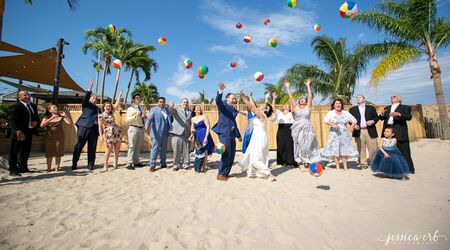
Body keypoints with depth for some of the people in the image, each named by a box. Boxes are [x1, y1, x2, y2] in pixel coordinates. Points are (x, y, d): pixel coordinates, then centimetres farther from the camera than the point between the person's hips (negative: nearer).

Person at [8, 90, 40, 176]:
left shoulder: (33, 106, 14)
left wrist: (36, 121, -1)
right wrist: (18, 131, -27)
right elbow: (13, 121, -16)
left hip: (29, 132, 7)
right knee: (14, 152, 2)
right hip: (19, 133, -7)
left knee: (26, 151, 15)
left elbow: (36, 117, 23)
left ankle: (23, 167, 27)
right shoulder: (16, 106, -9)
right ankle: (13, 170, 9)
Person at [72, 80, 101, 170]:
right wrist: (90, 88, -17)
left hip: (94, 129, 4)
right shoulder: (86, 104, 11)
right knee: (79, 146, 0)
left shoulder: (97, 108, 23)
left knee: (92, 148, 4)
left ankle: (90, 165, 10)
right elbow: (85, 98, -8)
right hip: (84, 127, -4)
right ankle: (74, 164, 9)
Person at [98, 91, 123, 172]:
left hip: (117, 131, 5)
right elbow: (100, 126, -4)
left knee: (117, 149, 7)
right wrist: (101, 135, -12)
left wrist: (120, 95, -3)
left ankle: (115, 164, 18)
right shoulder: (101, 116, -3)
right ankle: (105, 166, 1)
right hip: (109, 133, -4)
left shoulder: (111, 113, 7)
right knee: (109, 149, -6)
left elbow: (117, 104, 1)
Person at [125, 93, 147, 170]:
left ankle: (136, 162, 19)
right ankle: (129, 164, -5)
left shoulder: (143, 108, 18)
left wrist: (144, 117, 0)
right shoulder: (130, 108, 3)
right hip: (133, 128, -5)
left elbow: (144, 119, 23)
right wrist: (135, 116, -18)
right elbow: (127, 120, -4)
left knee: (138, 147, 10)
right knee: (131, 146, -8)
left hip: (141, 129, 6)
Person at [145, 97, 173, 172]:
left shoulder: (167, 110, 14)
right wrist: (147, 126, -32)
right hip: (156, 133, -5)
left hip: (165, 133, 5)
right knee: (155, 149, -4)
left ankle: (163, 163, 24)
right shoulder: (153, 110, 0)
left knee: (164, 149, 13)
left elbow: (171, 120, 19)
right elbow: (149, 119, -14)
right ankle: (152, 164, 3)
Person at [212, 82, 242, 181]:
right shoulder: (223, 105, 0)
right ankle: (220, 174, 2)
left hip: (232, 134, 8)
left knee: (232, 154, 8)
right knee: (226, 154, -10)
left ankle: (226, 173, 20)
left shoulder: (233, 109, 20)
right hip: (224, 133, -8)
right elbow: (217, 100, -23)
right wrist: (220, 91, -42)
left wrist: (238, 135, 27)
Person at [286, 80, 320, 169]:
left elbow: (310, 97, 2)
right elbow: (291, 98, 6)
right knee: (299, 146, 1)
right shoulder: (296, 108, 9)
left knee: (306, 146, -2)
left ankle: (306, 162, 7)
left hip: (307, 129, 0)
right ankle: (300, 163, 7)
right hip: (297, 129, 0)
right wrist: (288, 87, 5)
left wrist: (308, 86, 2)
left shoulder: (308, 107, 8)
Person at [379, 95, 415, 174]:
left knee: (404, 151, -4)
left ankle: (409, 169, 4)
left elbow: (409, 117, -7)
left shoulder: (405, 107, 8)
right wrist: (382, 114, -6)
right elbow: (381, 118, 15)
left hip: (400, 132, -5)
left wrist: (398, 114, -22)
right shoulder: (387, 108, 22)